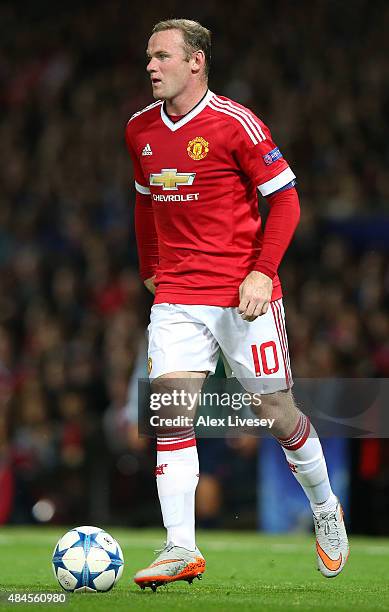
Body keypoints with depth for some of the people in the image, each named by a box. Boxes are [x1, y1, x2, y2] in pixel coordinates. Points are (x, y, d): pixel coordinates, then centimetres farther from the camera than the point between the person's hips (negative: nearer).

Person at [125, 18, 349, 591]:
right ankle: (181, 549, -12)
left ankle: (325, 509, 29)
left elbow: (285, 199, -8)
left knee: (276, 411, 4)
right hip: (176, 296, 4)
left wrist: (261, 272, -16)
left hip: (243, 294, -4)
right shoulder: (140, 130, 8)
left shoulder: (235, 124, -10)